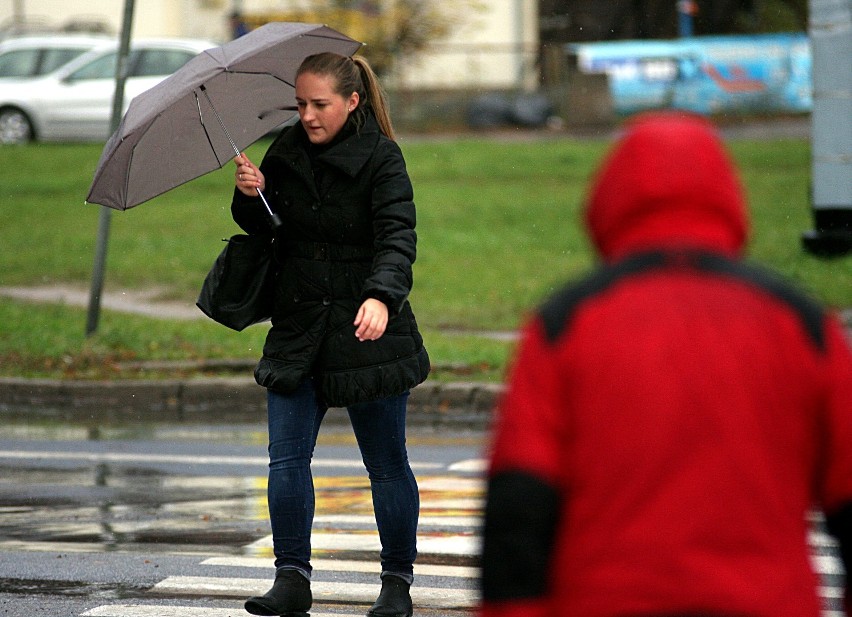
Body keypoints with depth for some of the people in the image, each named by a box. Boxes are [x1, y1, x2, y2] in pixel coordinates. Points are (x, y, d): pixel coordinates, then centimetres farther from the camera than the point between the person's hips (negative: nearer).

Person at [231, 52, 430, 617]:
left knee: (386, 463, 5)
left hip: (366, 333, -4)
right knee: (286, 457, -3)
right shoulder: (287, 153, 5)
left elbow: (398, 236, -21)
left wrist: (381, 296, -39)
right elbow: (262, 226, 15)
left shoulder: (381, 158, -10)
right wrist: (250, 195, -8)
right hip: (298, 328, 4)